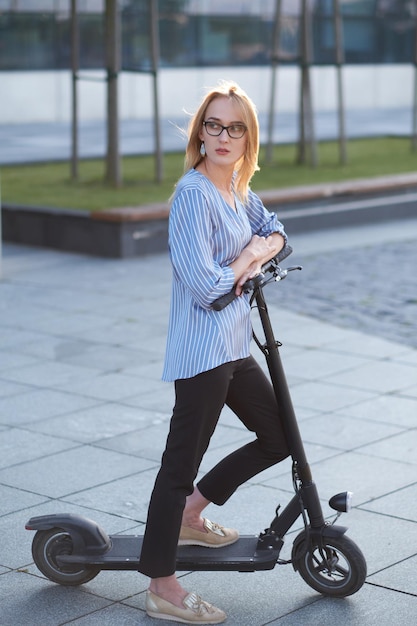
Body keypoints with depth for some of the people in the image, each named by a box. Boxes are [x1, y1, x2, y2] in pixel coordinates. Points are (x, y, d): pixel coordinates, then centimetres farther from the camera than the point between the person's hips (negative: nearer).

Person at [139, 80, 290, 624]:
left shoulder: (237, 189, 10)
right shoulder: (194, 193, -17)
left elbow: (275, 231, 22)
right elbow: (205, 285, -24)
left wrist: (258, 251, -1)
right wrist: (243, 263, -4)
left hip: (234, 345, 10)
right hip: (203, 348, -10)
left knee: (279, 438, 17)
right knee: (182, 460, -4)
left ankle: (190, 516, 30)